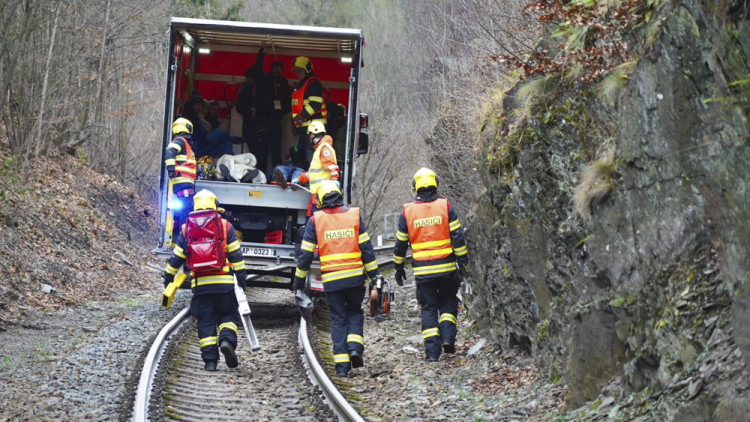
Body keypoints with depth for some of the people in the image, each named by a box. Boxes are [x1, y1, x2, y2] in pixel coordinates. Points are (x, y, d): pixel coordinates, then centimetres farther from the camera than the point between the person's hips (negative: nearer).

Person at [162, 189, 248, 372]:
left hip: (200, 284, 1)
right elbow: (235, 254, 1)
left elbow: (177, 256, 11)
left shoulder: (187, 229, 9)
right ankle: (227, 340, -18)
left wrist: (168, 277, 22)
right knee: (228, 315, 10)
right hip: (223, 282, -1)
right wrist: (241, 277, 6)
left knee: (205, 322, 6)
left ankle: (210, 359, 0)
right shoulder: (225, 226, 3)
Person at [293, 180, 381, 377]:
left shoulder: (315, 220, 0)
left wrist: (299, 279, 12)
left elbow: (306, 254, 2)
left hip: (331, 280, 0)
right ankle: (355, 347, -4)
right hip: (355, 278, 0)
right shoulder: (354, 216, 2)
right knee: (355, 313, 19)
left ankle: (341, 363, 0)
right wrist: (374, 273, 8)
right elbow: (366, 248, 2)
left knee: (338, 319, 7)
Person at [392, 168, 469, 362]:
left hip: (422, 271, 0)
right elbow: (457, 236, -5)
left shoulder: (408, 211, 1)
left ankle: (432, 350, -1)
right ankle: (447, 337, -1)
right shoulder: (445, 206, -2)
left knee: (428, 308, 7)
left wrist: (398, 267, 18)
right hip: (446, 267, 0)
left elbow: (400, 243, 7)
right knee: (448, 302, 17)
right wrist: (462, 261, 0)